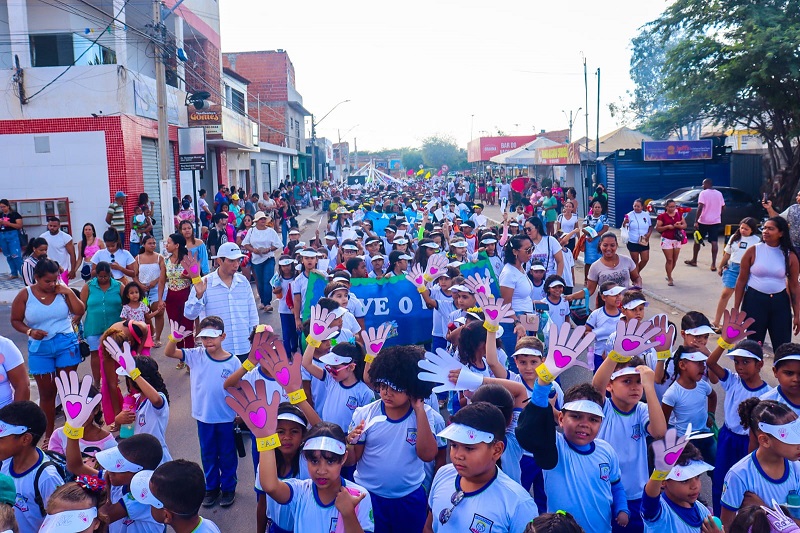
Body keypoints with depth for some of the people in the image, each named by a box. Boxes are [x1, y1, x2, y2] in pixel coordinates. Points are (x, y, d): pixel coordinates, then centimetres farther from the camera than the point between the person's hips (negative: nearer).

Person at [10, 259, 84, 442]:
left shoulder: (62, 291, -3)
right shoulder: (25, 295, -5)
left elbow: (80, 311, -7)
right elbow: (15, 321, 1)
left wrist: (69, 293, -15)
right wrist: (29, 331, -17)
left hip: (66, 344, 0)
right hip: (40, 348, 0)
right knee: (46, 392, 9)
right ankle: (48, 435, 21)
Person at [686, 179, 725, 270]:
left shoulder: (703, 193, -10)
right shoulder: (719, 194, 7)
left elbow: (700, 208, -18)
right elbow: (723, 208, 13)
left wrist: (696, 221, -18)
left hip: (703, 221, -4)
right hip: (716, 221, 4)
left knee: (697, 240, 13)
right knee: (714, 242, -1)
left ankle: (694, 261, 23)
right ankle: (713, 264, -8)